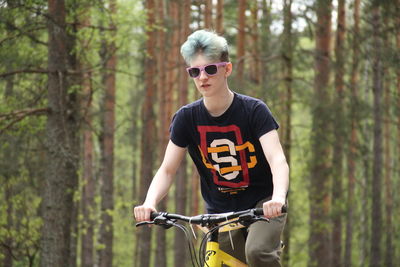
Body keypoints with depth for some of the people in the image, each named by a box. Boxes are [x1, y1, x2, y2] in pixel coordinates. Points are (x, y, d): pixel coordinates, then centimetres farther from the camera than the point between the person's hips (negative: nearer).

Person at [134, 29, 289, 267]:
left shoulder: (253, 110, -14)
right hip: (219, 210, 4)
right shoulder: (187, 118, -5)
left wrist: (278, 198, -47)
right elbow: (167, 169, -7)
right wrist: (150, 203, -29)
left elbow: (278, 159, -26)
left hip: (262, 204, -4)